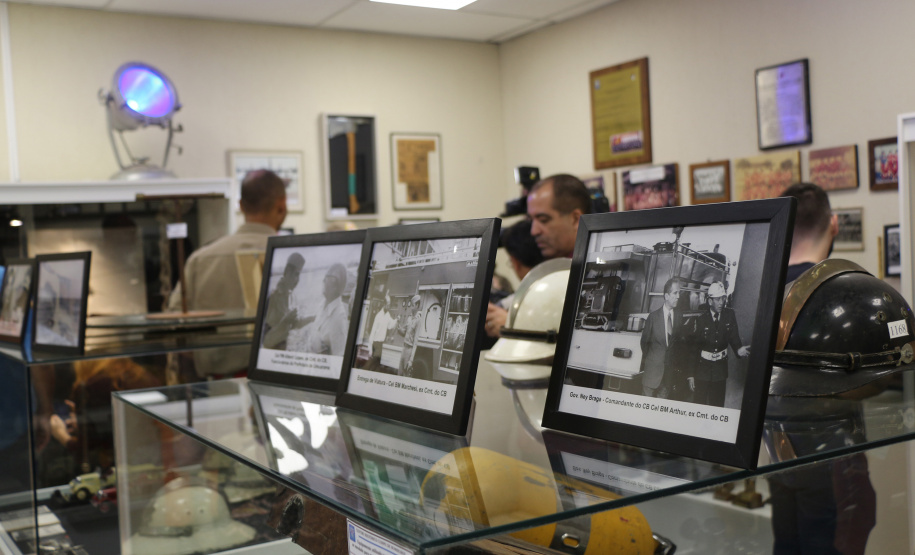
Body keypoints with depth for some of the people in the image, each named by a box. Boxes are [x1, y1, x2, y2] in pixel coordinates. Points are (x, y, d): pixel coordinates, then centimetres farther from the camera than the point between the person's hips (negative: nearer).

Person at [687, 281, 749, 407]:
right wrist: (690, 375, -9)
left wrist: (739, 349, -21)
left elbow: (733, 338, 4)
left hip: (720, 369, 2)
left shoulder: (729, 315, -2)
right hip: (702, 367, -2)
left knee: (717, 406, 7)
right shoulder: (700, 319, -9)